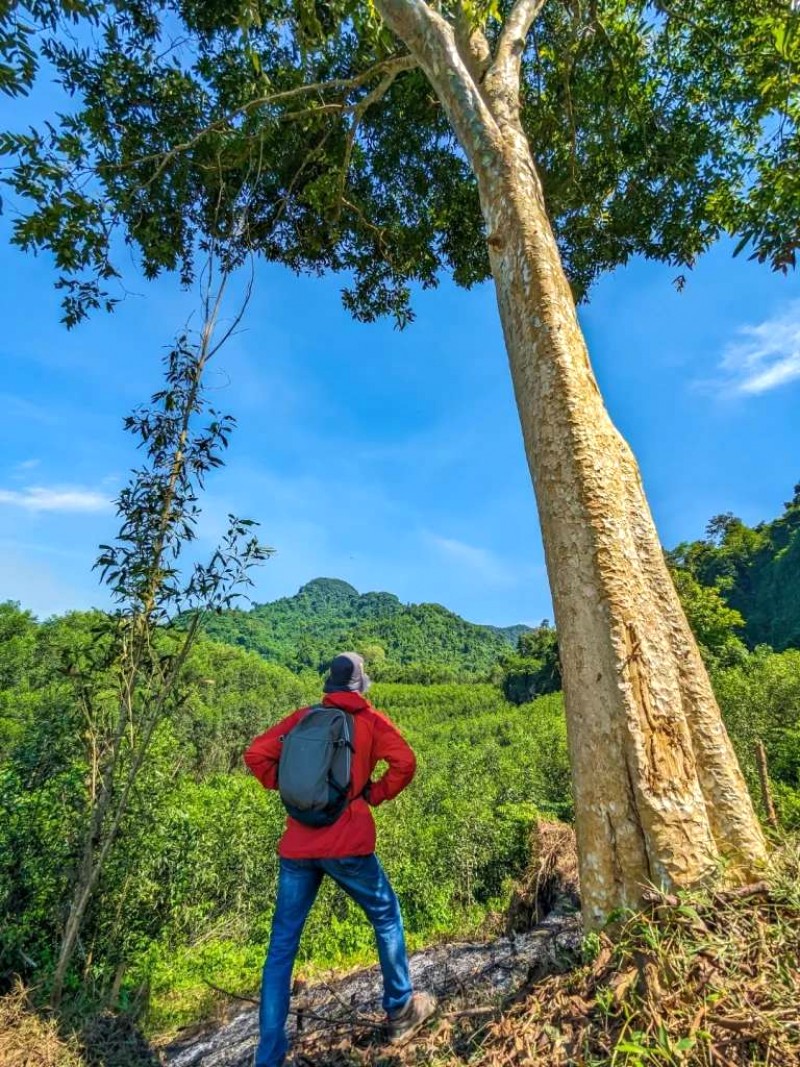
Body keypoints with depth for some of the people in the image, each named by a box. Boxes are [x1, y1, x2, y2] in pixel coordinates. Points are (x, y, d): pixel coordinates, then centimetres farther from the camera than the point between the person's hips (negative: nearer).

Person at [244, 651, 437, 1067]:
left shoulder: (302, 717, 5)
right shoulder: (371, 720, -2)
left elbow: (256, 755, 1)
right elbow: (404, 763, -12)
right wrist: (374, 795, 1)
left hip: (297, 846, 2)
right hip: (348, 844, -2)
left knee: (282, 945, 15)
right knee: (386, 918, 22)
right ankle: (400, 1009, 36)